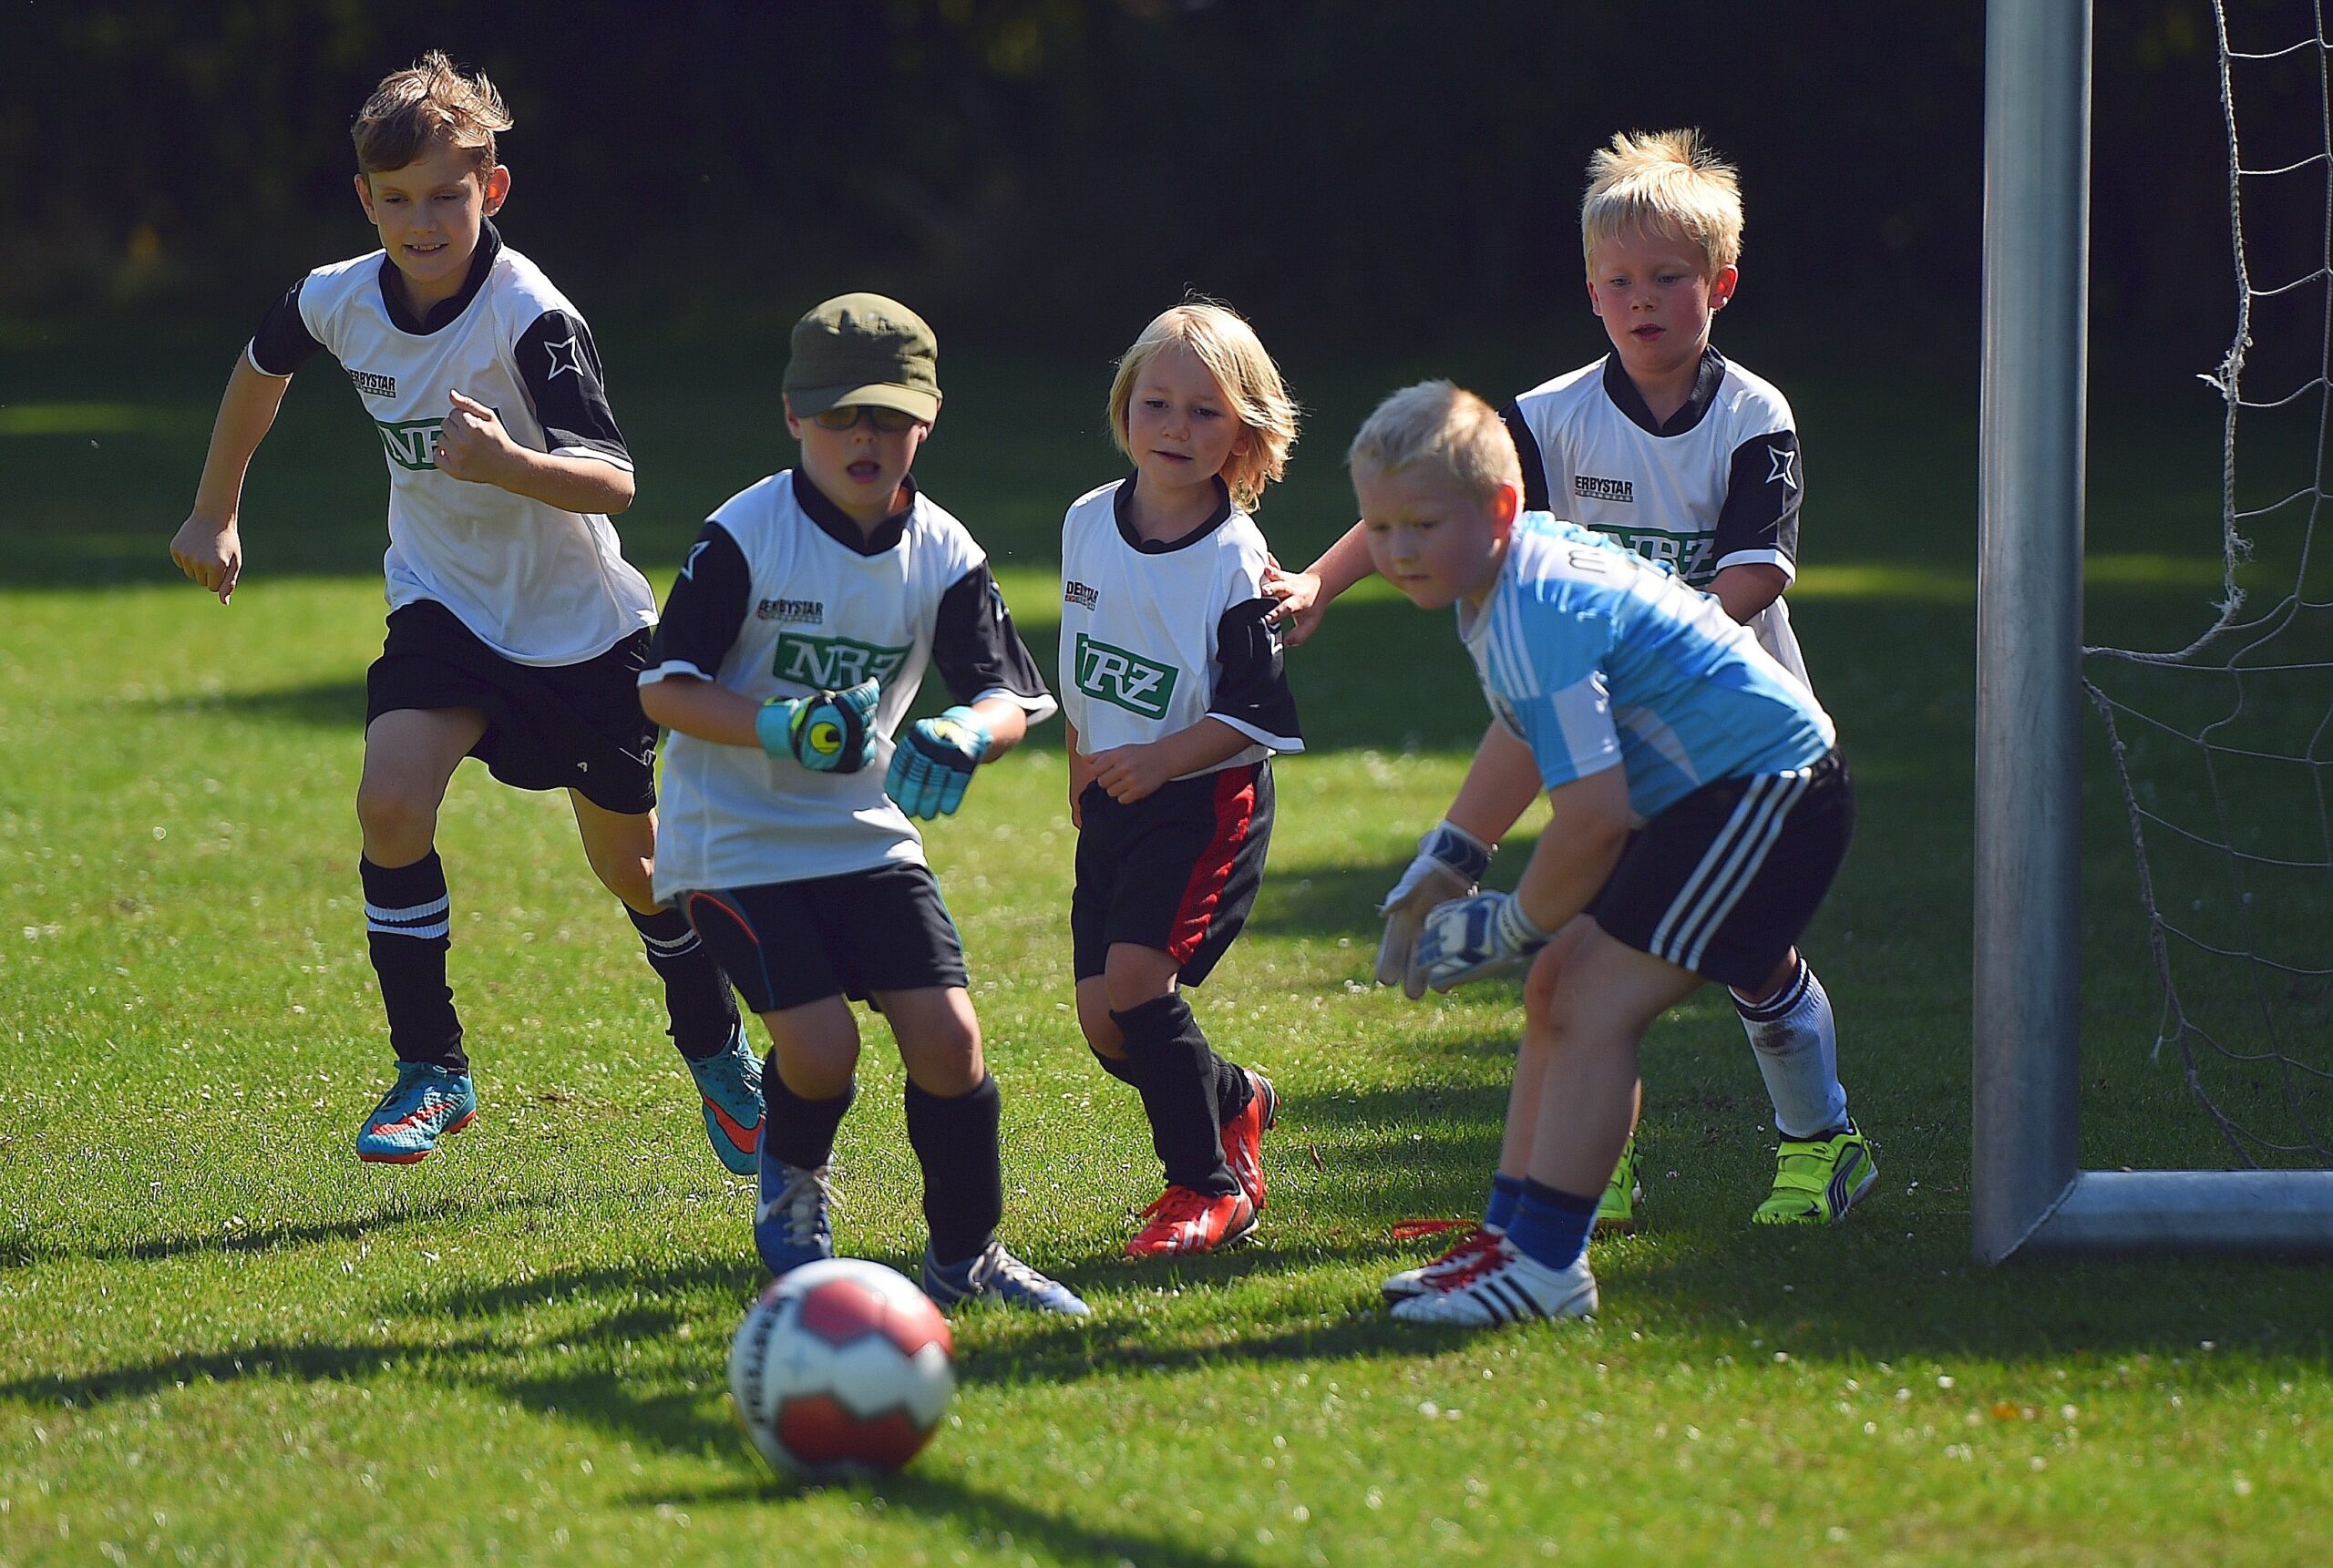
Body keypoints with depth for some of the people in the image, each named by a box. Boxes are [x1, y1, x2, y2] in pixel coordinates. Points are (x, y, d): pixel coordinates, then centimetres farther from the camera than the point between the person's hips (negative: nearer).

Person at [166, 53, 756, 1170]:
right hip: (445, 607, 3)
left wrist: (505, 462, -54)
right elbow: (261, 368, 13)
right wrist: (216, 513, 22)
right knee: (390, 804, -20)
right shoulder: (339, 302, -11)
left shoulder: (530, 318, -28)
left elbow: (613, 482, -35)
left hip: (581, 623, -3)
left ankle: (718, 1058, 35)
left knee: (630, 860, 8)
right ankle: (431, 1071, -7)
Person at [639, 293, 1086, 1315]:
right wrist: (780, 728, -29)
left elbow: (1010, 695, -4)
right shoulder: (744, 535, -15)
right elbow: (663, 687, -14)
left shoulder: (942, 553, -3)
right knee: (822, 1043, -18)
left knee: (948, 1036, -10)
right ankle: (791, 1188, 16)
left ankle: (966, 1254, 10)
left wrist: (964, 734, -28)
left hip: (867, 834, 4)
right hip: (735, 840, -4)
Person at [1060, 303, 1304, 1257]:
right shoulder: (1088, 524, 4)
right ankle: (1237, 1101, 31)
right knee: (1102, 1022, 2)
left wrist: (1159, 760, -28)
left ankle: (1210, 1185, -7)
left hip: (1206, 799, -6)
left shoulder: (1236, 562, -15)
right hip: (1111, 804, 6)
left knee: (1135, 975, -21)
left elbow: (1254, 712, -17)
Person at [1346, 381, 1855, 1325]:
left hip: (1764, 794, -11)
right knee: (1557, 991, 11)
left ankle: (1545, 1267, -17)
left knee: (1595, 1008, -16)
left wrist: (1517, 927, -11)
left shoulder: (1530, 627, -25)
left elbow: (1594, 819, -28)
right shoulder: (1529, 551, 5)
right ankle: (1515, 1238, 15)